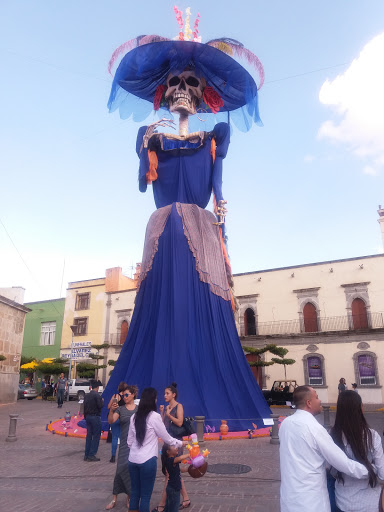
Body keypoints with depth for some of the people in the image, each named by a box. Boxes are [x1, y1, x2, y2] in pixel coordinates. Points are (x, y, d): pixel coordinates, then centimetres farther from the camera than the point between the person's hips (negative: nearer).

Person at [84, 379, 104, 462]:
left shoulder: (87, 395, 7)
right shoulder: (97, 395, -16)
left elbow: (84, 406, 11)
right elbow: (100, 406, -19)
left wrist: (85, 417, 19)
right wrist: (102, 401, 0)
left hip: (88, 417, 7)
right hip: (95, 417, -7)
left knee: (89, 435, 14)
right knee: (96, 436, 0)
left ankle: (86, 455, 19)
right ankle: (91, 455, 0)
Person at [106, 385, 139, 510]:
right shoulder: (120, 409, 1)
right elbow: (111, 421, -13)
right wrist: (111, 410, -30)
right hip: (125, 443, -1)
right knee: (122, 468, -4)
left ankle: (129, 498, 21)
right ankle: (114, 499, 10)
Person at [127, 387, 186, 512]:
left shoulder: (134, 417, 5)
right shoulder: (155, 416, -11)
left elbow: (130, 441, 12)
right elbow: (166, 438, -2)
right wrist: (180, 443, 13)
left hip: (133, 460, 6)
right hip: (147, 460, -6)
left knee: (135, 492, 15)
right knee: (145, 495, 5)